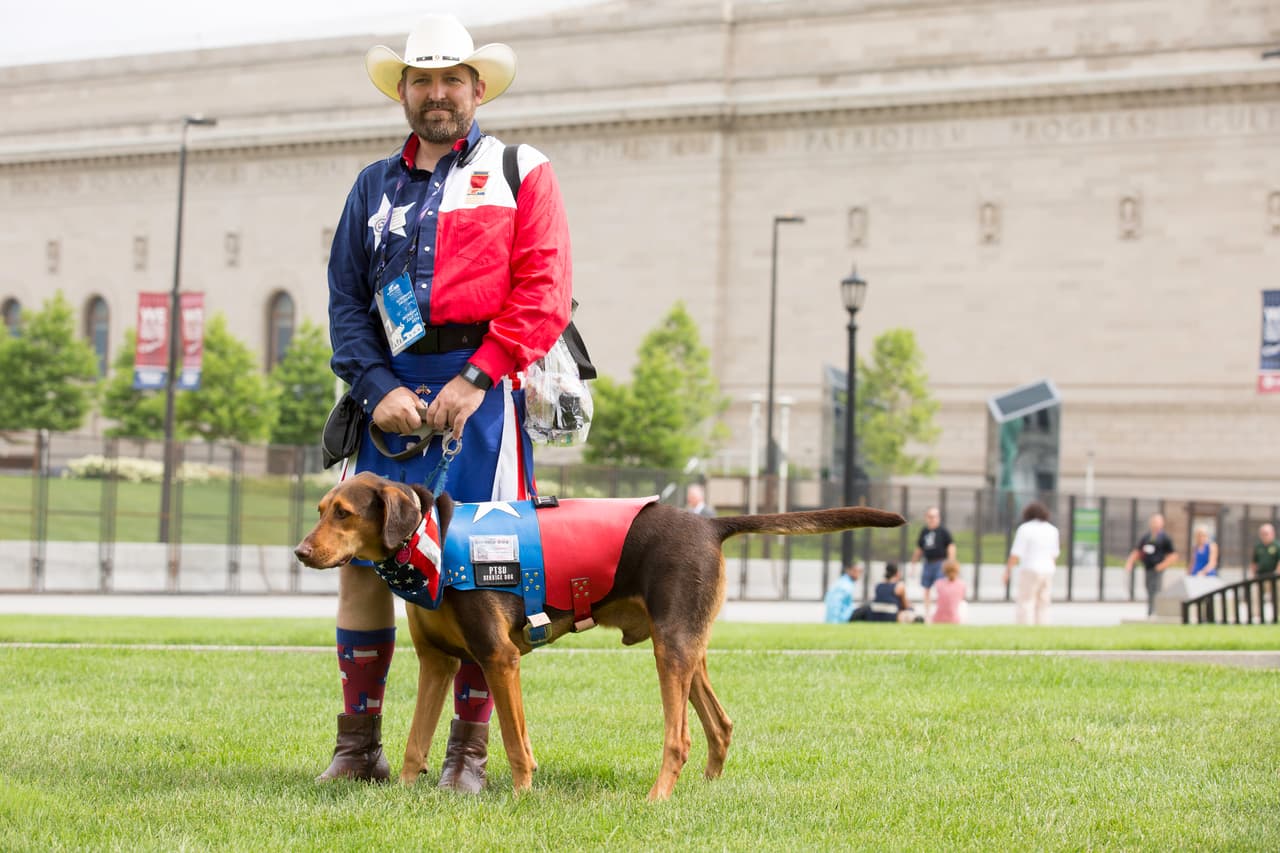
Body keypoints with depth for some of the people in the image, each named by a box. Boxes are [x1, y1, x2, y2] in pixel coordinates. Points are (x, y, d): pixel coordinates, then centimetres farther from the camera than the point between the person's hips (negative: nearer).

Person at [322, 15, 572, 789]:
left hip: (482, 384, -4)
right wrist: (378, 390, -3)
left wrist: (474, 380, -12)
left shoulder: (520, 172, 7)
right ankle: (359, 745, 8)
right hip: (393, 388, 4)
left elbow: (544, 295, -3)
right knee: (358, 557, 0)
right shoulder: (376, 185, 18)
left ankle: (470, 751, 2)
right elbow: (346, 299, 13)